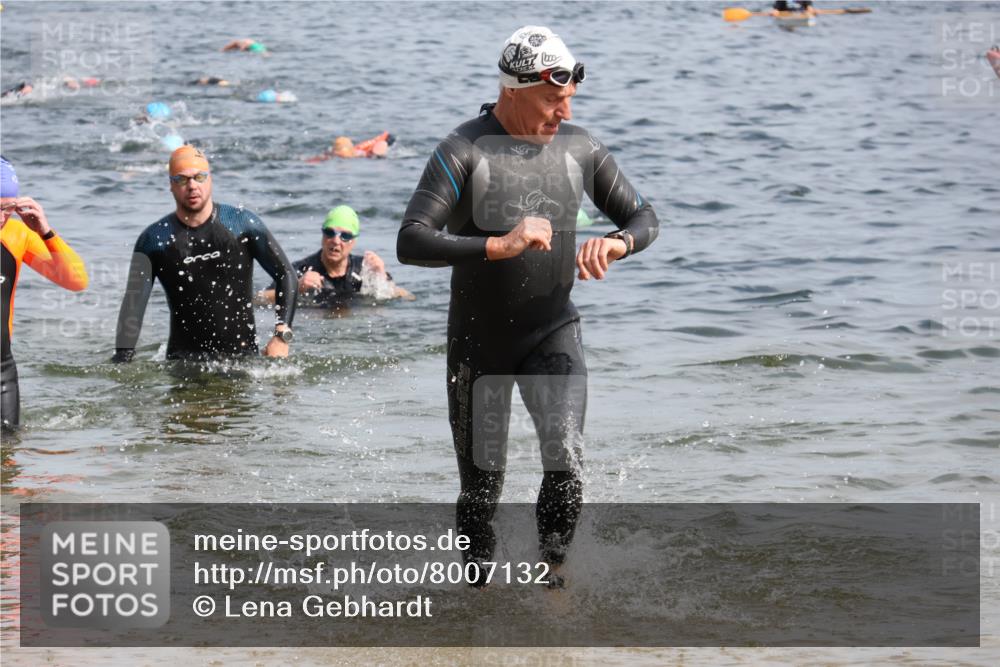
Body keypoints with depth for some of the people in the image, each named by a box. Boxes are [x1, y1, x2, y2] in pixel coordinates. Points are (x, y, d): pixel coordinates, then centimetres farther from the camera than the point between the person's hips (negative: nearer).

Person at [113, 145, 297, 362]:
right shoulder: (155, 239, 1)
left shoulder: (242, 224, 1)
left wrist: (282, 336, -6)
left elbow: (285, 274, 5)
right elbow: (133, 303, -3)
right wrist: (123, 362, -15)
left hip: (242, 354, 0)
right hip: (184, 358, 0)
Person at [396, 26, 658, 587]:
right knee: (482, 484, 7)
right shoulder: (465, 152, -15)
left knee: (566, 461, -18)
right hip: (479, 338, -2)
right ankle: (478, 588, 25)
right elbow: (411, 243, -24)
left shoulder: (580, 149, -2)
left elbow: (644, 217, 9)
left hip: (553, 331, 2)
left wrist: (616, 243, -15)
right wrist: (499, 247, -34)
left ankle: (551, 577, -5)